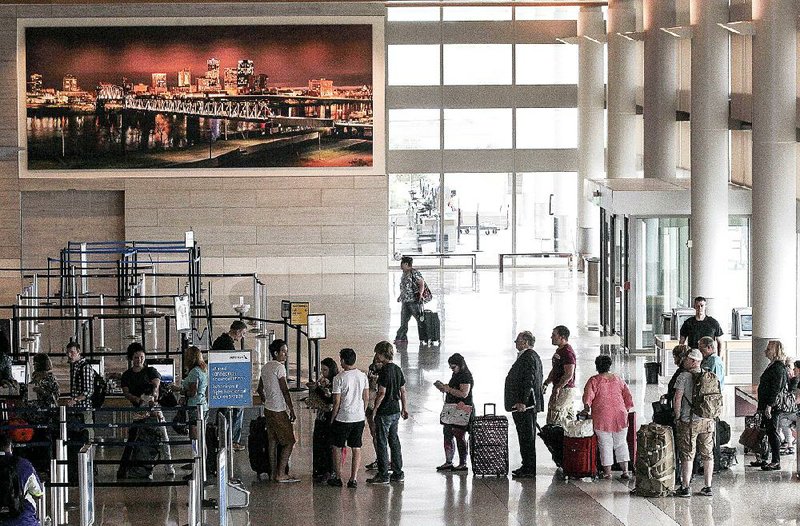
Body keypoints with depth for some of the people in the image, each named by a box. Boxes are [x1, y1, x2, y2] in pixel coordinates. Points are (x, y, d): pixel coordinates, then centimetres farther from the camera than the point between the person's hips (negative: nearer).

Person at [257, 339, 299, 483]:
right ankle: (281, 474, -4)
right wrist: (292, 410, -14)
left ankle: (274, 473, 14)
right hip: (279, 410, -9)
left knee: (273, 442, 11)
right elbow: (284, 390, -17)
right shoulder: (279, 367, -15)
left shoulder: (265, 367, 11)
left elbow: (260, 389, 19)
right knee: (289, 442, -2)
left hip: (268, 409, 9)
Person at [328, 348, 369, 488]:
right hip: (359, 418, 4)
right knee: (356, 449, 8)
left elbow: (337, 402, -12)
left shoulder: (339, 378, -14)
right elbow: (366, 398, 6)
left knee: (337, 447, 11)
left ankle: (338, 478, 13)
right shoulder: (363, 376, 2)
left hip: (343, 418, -4)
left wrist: (333, 418, -1)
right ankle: (354, 479, 5)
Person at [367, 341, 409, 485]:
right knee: (394, 442, 14)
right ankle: (398, 474, 18)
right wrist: (404, 408, 22)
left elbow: (382, 393, -19)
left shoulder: (385, 371, -17)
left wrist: (374, 409, -12)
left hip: (384, 412, -8)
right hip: (395, 411, 9)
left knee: (382, 443, -1)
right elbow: (403, 391, 15)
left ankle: (383, 475, 1)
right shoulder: (397, 369, 9)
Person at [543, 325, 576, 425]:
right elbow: (555, 370, 25)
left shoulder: (567, 352, -16)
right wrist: (546, 384, 16)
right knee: (569, 419, 12)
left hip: (565, 390, -11)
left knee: (553, 420, -12)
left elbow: (569, 374, -23)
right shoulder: (559, 350, 16)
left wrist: (557, 388, -25)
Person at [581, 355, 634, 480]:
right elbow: (628, 397, 12)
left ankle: (607, 472, 4)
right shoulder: (618, 379, 10)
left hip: (602, 418, -3)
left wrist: (587, 407, -17)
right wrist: (626, 409, 22)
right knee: (621, 443, 11)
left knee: (605, 444, 3)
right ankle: (625, 471, 6)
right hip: (620, 417, 3)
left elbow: (588, 395, -16)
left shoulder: (594, 381, -2)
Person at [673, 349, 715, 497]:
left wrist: (678, 417, -4)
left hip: (689, 422, -5)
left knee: (687, 455, 0)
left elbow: (677, 398, -14)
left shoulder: (684, 376, -9)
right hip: (708, 421, 5)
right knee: (707, 455, 10)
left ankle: (685, 488, 1)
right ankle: (708, 487, 14)